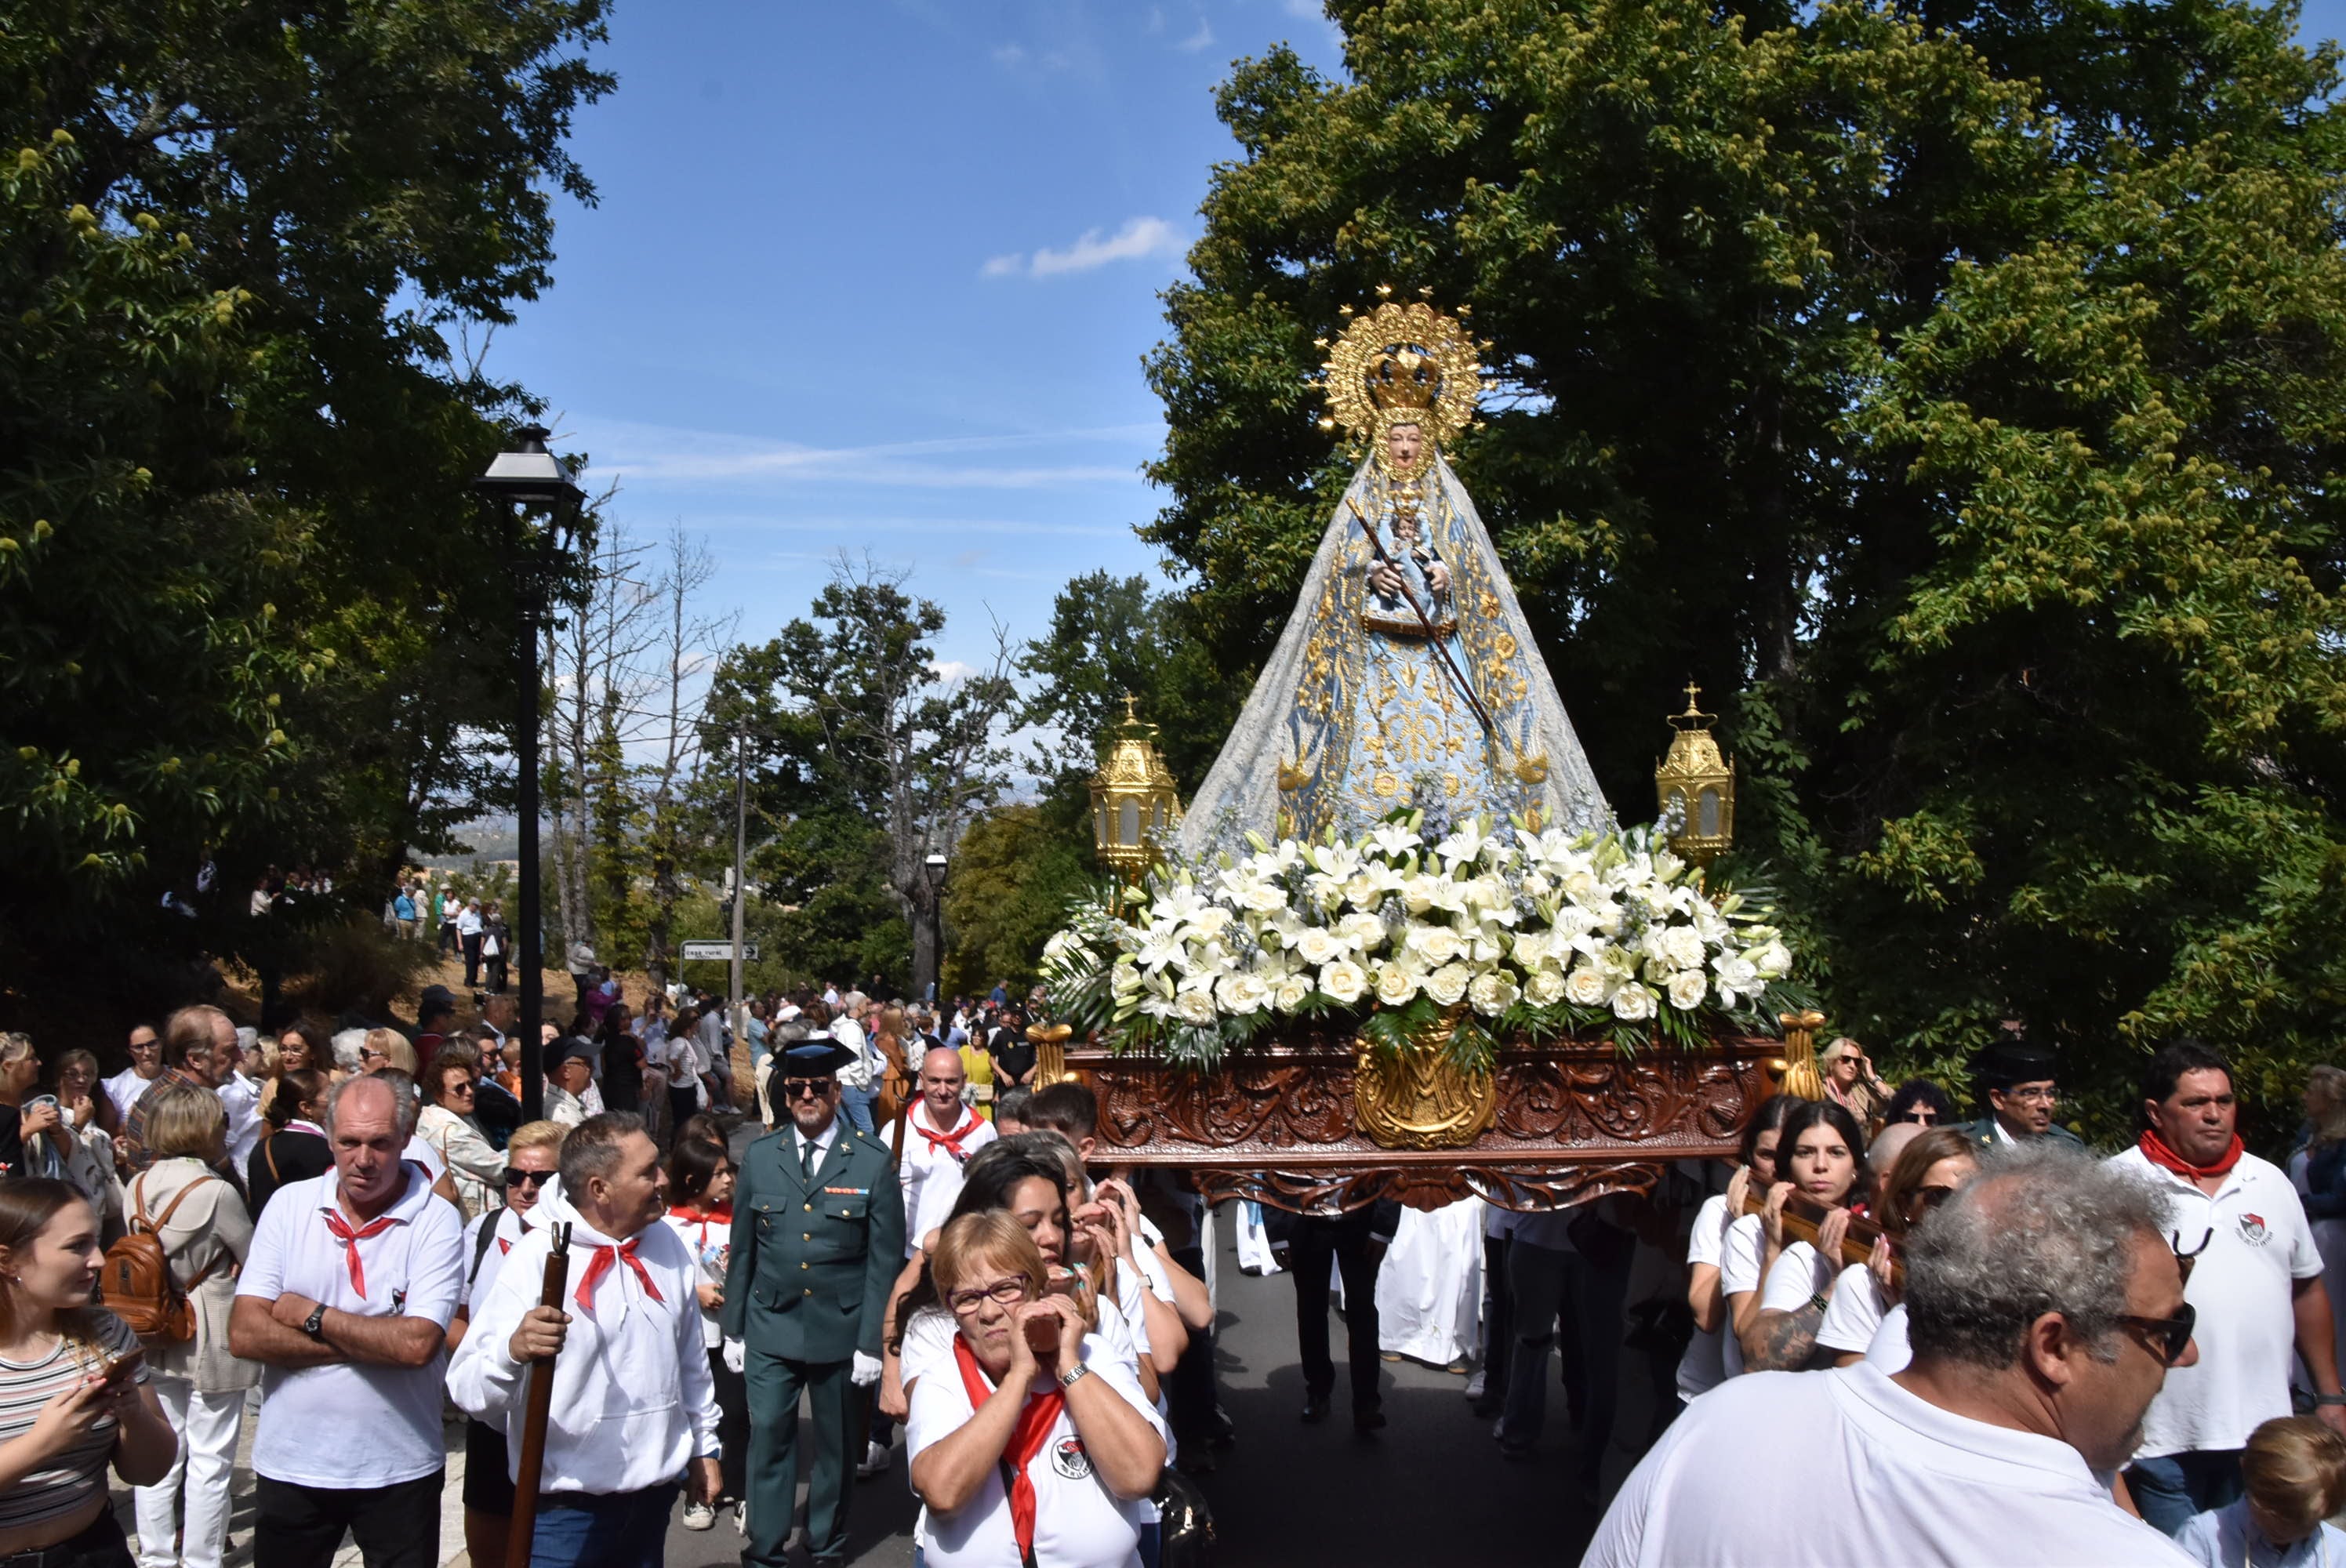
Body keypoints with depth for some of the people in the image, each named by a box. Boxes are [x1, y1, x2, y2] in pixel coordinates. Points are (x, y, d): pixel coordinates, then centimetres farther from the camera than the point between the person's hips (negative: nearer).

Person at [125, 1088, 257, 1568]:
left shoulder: (139, 1185, 1)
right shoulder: (217, 1192, -18)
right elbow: (254, 1258, -8)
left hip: (155, 1338, 7)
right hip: (212, 1340, -6)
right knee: (209, 1461, 4)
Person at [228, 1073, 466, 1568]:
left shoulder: (436, 1222, -10)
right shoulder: (289, 1204, -2)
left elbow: (417, 1343, -21)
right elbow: (245, 1333, -9)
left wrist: (311, 1316, -13)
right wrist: (372, 1343, -16)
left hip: (399, 1469, -2)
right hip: (290, 1463, 3)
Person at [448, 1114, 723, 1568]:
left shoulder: (667, 1245, 3)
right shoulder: (537, 1257, -16)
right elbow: (468, 1388, -24)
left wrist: (703, 1445, 20)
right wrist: (513, 1350, -43)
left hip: (654, 1493, 6)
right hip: (565, 1508, -5)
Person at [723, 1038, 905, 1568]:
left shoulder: (873, 1161, -7)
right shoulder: (761, 1156, 1)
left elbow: (885, 1260, -6)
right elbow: (743, 1251, 6)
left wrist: (873, 1341, -9)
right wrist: (733, 1329, 4)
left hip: (840, 1329, -1)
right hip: (771, 1326, 1)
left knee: (835, 1444, 12)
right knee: (768, 1439, 3)